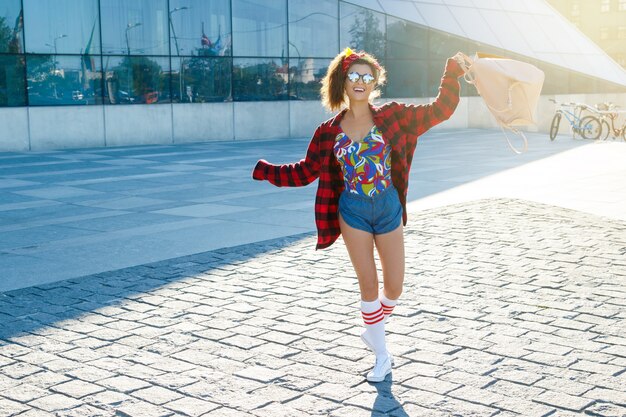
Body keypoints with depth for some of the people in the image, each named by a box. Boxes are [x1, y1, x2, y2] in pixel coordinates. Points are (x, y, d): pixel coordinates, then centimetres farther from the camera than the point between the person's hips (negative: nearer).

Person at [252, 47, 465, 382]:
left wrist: (452, 74, -12)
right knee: (369, 285, 1)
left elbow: (439, 111, -4)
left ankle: (372, 329, 37)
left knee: (394, 287, 4)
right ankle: (382, 356, 18)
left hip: (388, 210, 1)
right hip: (353, 213, 0)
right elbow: (306, 171, 8)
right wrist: (265, 170, 5)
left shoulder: (391, 116, -4)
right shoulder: (330, 132, -2)